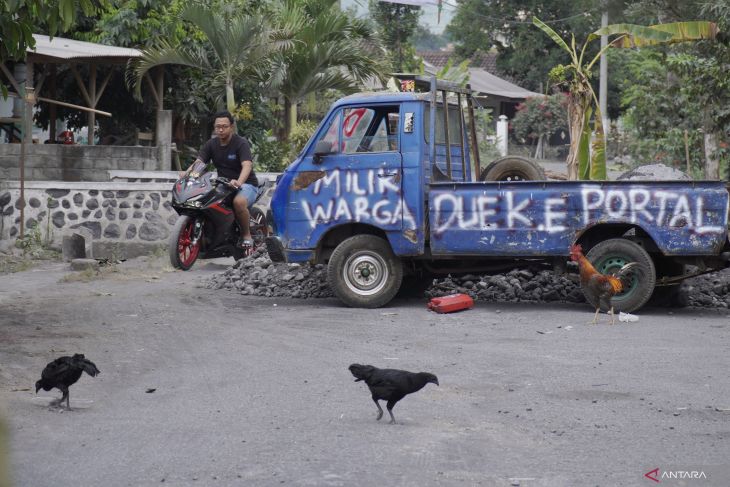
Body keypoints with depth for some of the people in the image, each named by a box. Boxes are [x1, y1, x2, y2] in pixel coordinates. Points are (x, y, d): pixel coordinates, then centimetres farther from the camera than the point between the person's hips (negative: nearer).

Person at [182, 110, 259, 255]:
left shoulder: (241, 143, -11)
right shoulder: (211, 144, 7)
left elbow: (247, 165, -27)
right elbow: (198, 162, -6)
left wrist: (238, 182, -48)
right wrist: (187, 172, -29)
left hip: (246, 184, -6)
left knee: (239, 201, -39)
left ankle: (247, 236, -17)